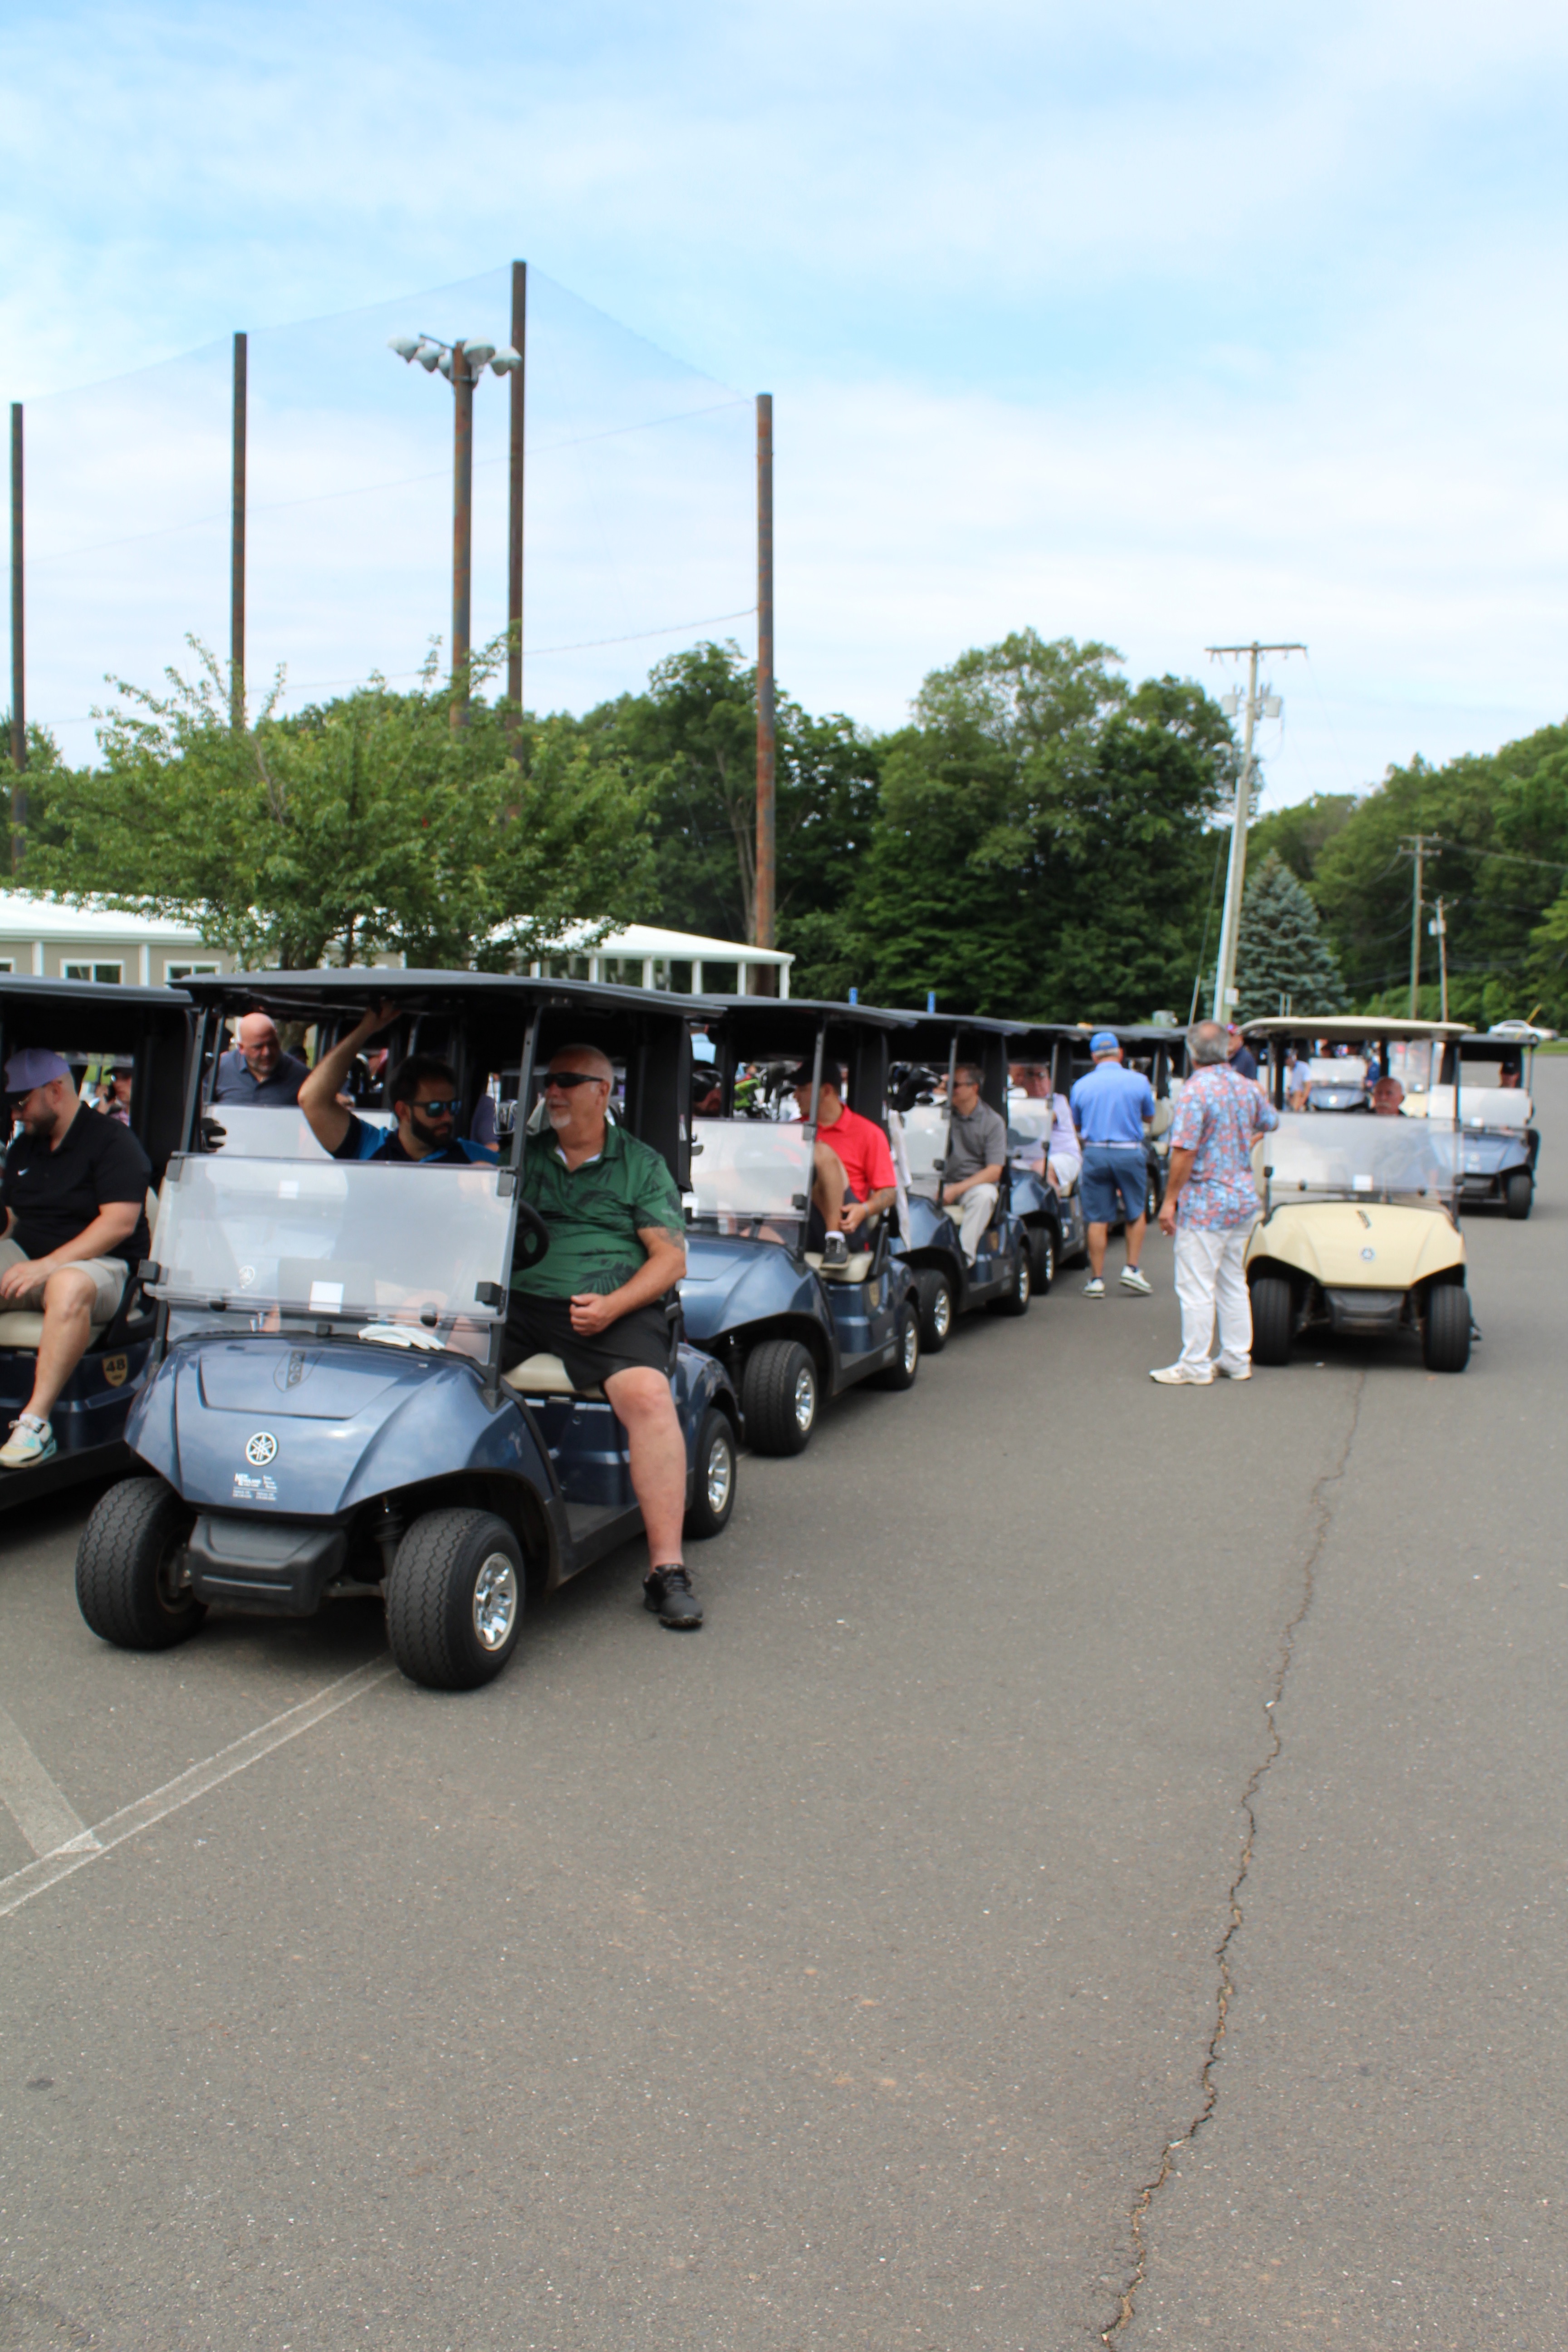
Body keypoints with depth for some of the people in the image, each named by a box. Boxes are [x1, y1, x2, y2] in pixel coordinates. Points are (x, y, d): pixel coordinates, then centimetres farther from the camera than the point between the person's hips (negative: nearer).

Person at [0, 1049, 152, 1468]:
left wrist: (47, 1265, -22)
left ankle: (36, 1423, -43)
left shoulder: (112, 1141, -5)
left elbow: (120, 1222, -15)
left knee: (69, 1287, -40)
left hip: (99, 1263, -7)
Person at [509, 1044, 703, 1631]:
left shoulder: (641, 1164, 13)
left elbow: (670, 1257, 6)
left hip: (612, 1309, -3)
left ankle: (666, 1568, -26)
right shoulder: (524, 1155, 21)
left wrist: (611, 1305, -10)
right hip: (520, 1301, 3)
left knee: (648, 1395, -31)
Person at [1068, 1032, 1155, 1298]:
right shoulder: (1138, 1082, -2)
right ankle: (1132, 1268, 9)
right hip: (1129, 1153, -1)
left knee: (1098, 1219, 4)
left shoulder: (1081, 1086, 1)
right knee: (1136, 1213, 16)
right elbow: (1148, 1117, 13)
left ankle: (1097, 1279, 7)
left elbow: (1076, 1125, 11)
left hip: (1095, 1154, 1)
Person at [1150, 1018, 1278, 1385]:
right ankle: (1237, 1359, 21)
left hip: (1205, 1203, -8)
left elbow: (1185, 1152, -20)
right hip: (1243, 1198, 8)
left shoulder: (1196, 1090, -16)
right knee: (1233, 1283, 16)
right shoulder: (1247, 1087, 5)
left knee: (1196, 1287, -2)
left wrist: (1169, 1201, -14)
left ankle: (1195, 1366, 2)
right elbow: (1270, 1122, 24)